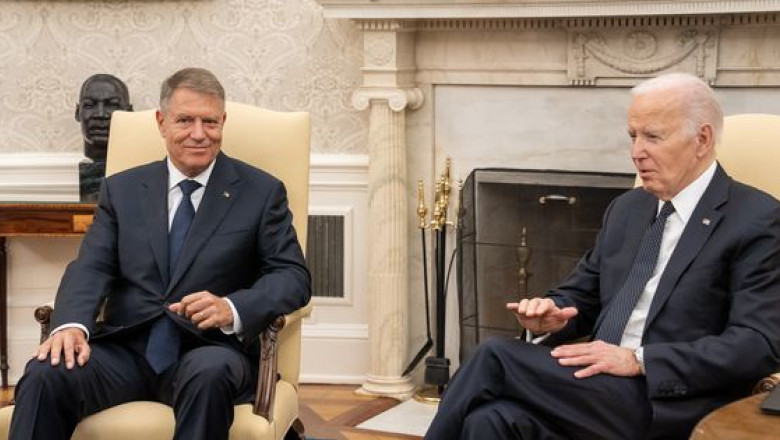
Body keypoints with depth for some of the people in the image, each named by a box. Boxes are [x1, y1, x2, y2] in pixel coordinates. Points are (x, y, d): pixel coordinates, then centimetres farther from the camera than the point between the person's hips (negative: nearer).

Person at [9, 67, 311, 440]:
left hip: (208, 351, -1)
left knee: (210, 373, -37)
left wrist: (232, 309, -19)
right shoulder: (121, 189, 16)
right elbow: (91, 267, 5)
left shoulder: (262, 192, 9)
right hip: (126, 350, 2)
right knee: (45, 375, -28)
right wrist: (71, 324, -18)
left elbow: (294, 276, 2)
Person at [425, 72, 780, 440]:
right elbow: (581, 294, 24)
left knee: (496, 358, -22)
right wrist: (551, 315, -2)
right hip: (601, 388, 6)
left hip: (665, 410, -6)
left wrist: (638, 360, -18)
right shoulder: (626, 208, 18)